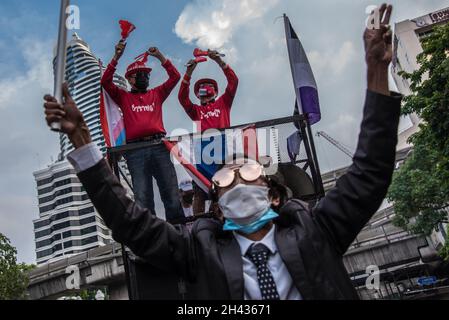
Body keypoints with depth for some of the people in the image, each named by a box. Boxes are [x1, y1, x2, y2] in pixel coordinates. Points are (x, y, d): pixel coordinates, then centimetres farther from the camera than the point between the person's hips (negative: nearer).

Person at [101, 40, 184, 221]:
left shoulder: (157, 94, 22)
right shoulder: (123, 97, 19)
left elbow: (175, 77, 15)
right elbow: (106, 82, 6)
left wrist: (160, 57, 8)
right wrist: (116, 58, 0)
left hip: (158, 146, 1)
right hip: (135, 150, -1)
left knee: (171, 194, -3)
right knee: (142, 198, -4)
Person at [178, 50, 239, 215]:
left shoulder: (223, 103, 22)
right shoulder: (196, 110, 24)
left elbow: (233, 81, 13)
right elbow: (182, 97, 10)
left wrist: (219, 61, 6)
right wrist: (189, 73, 4)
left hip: (223, 144, -1)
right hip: (202, 145, 1)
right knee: (199, 192, -2)